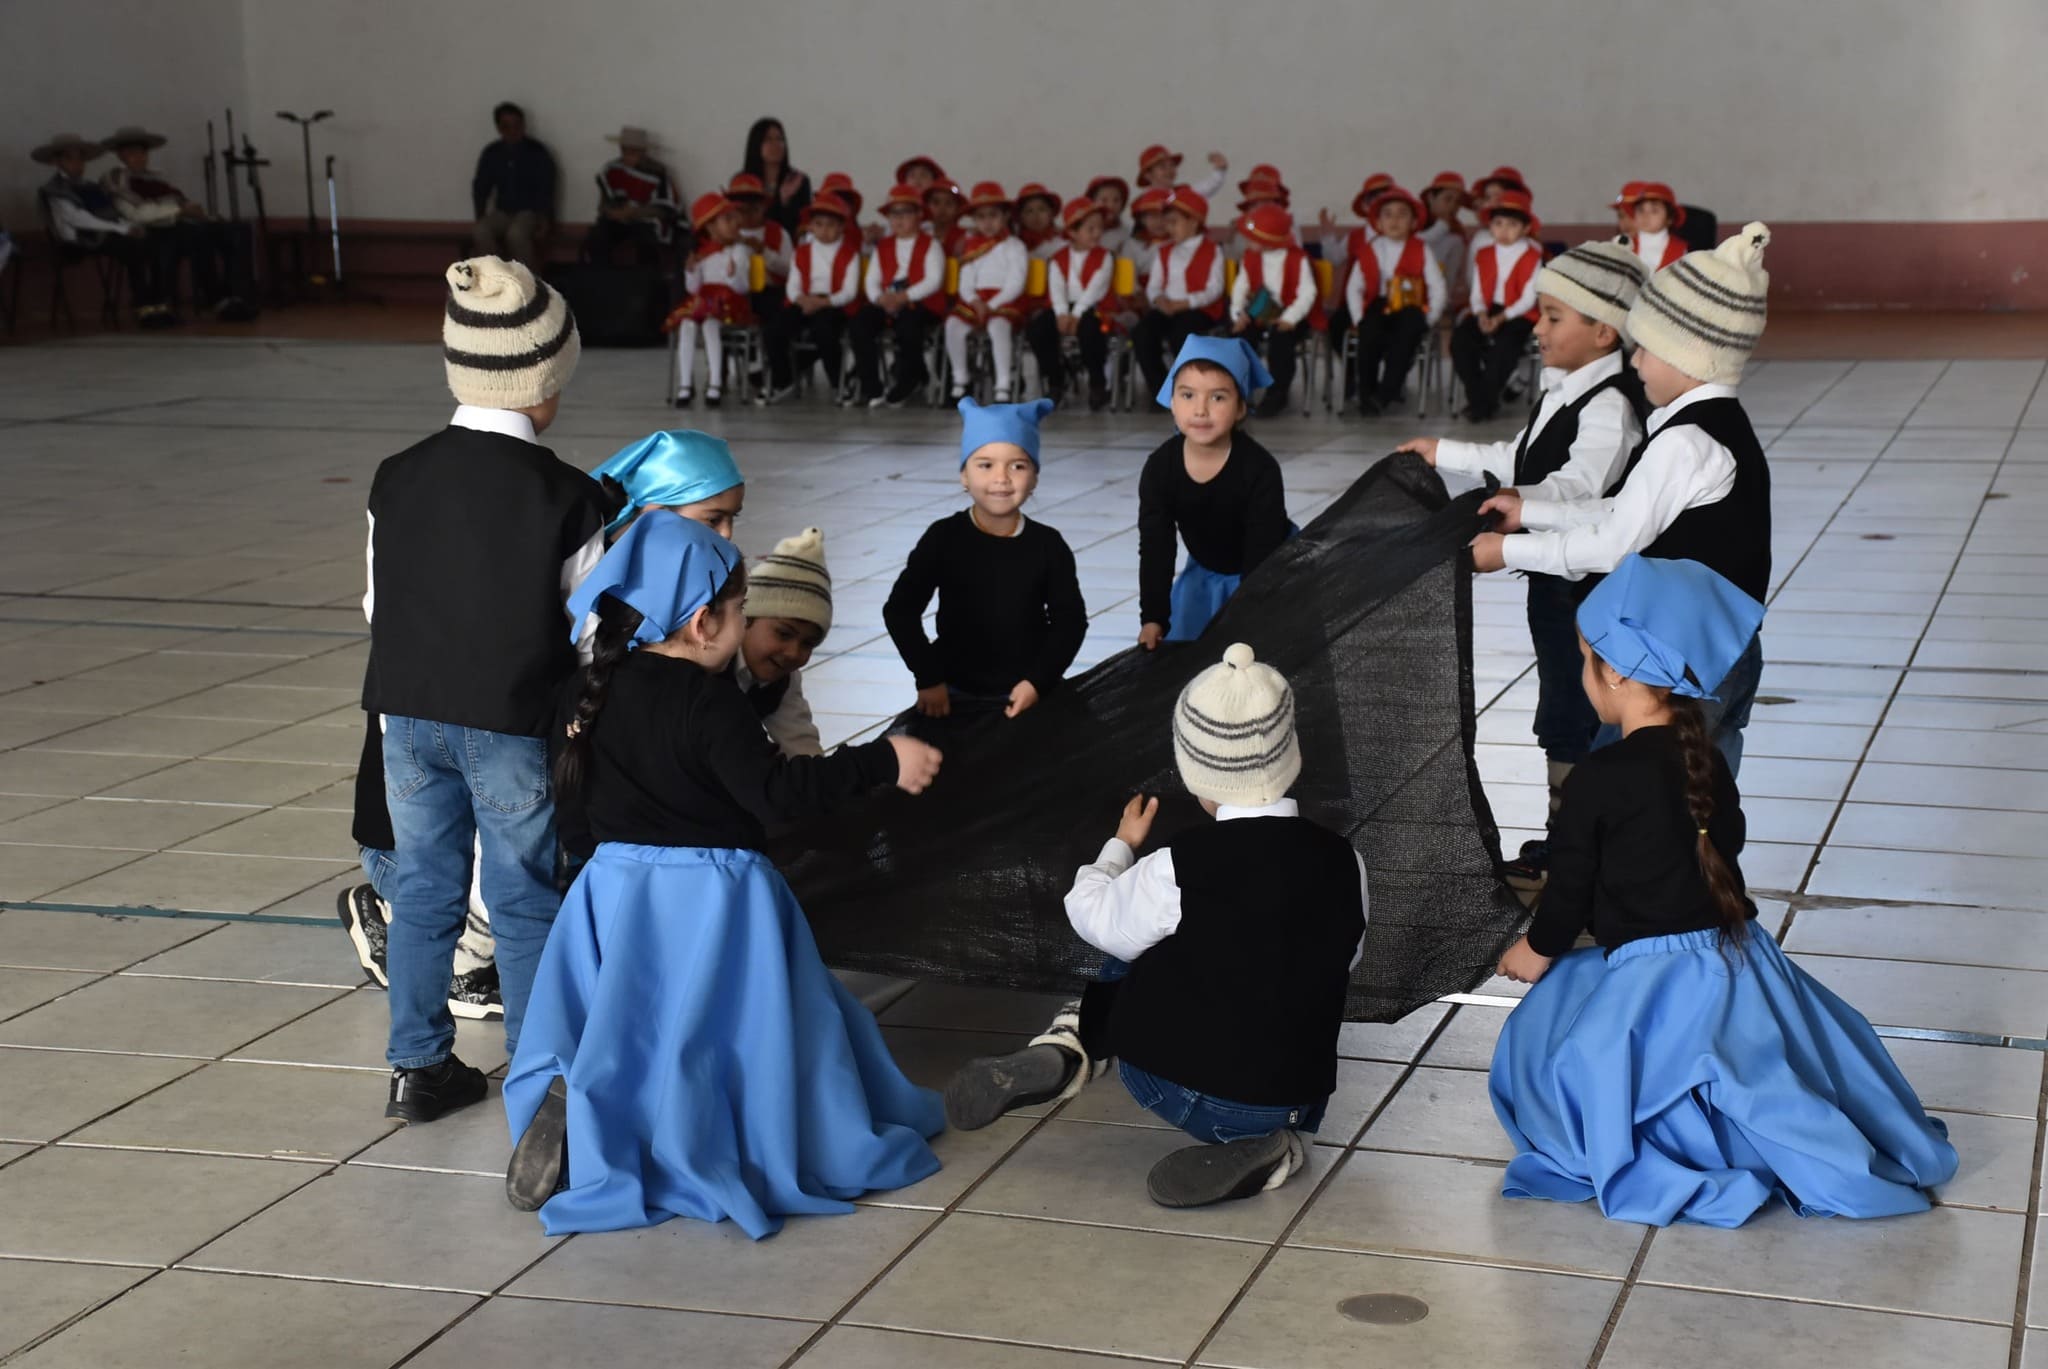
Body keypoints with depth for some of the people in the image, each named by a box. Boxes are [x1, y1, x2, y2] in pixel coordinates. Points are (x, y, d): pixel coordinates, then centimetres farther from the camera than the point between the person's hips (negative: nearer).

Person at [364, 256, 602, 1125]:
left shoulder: (397, 477, -1)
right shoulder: (566, 497, -13)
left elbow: (378, 606, 6)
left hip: (408, 710, 4)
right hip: (513, 723, -4)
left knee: (424, 887, 14)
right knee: (526, 899, 8)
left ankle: (418, 1067, 22)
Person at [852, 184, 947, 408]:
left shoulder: (929, 245, 4)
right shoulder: (882, 247, 18)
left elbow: (934, 280, -8)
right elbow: (872, 281, 11)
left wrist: (903, 297, -19)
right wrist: (881, 299, -12)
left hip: (921, 305, -5)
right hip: (886, 304, 5)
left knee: (908, 323, -38)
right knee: (861, 321, -23)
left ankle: (906, 384, -16)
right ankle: (871, 388, -21)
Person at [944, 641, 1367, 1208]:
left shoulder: (1178, 870, -18)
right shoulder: (1343, 864, -9)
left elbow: (1092, 915, 2)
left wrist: (1120, 845, 22)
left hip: (1179, 1091, -2)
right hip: (1293, 1096, 2)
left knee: (1127, 962, 22)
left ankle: (1064, 1047, -1)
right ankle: (1264, 1146, 8)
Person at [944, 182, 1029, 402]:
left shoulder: (1014, 247, 4)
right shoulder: (972, 248, 18)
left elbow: (1015, 285, -6)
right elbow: (965, 284, 12)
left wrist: (991, 305, -15)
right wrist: (975, 301, -9)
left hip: (1005, 302, -4)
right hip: (974, 302, 4)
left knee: (998, 325, -38)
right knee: (953, 323, -25)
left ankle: (1003, 387, -35)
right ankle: (960, 380, -7)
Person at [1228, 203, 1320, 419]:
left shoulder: (1298, 259, -13)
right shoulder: (1251, 256, 2)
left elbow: (1307, 293, -18)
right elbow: (1241, 287, 1)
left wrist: (1289, 319, -30)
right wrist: (1238, 314, -16)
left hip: (1291, 318, -5)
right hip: (1259, 315, 5)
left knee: (1280, 338, -33)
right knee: (1240, 335, -21)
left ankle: (1277, 396, -17)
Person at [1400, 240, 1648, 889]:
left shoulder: (1609, 407, -20)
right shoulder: (1562, 391, 12)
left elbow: (1578, 484, -37)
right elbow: (1522, 461, 28)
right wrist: (1445, 453, 33)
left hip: (1584, 585, -10)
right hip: (1552, 575, 10)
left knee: (1574, 718, -2)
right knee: (1562, 717, 18)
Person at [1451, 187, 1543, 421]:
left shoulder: (1532, 257, -3)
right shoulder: (1483, 254, 11)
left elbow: (1528, 299, -8)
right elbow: (1477, 293, 7)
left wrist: (1501, 318, -19)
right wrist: (1481, 314, -15)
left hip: (1518, 316, -4)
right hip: (1487, 312, 4)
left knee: (1505, 343, -35)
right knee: (1460, 338, -24)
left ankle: (1486, 400, -18)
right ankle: (1476, 397, -14)